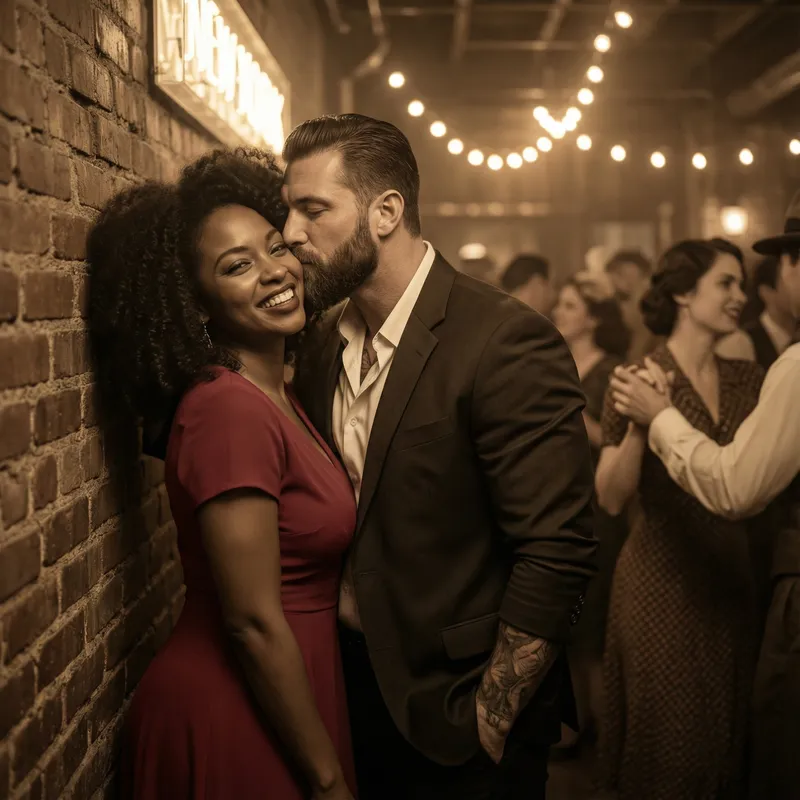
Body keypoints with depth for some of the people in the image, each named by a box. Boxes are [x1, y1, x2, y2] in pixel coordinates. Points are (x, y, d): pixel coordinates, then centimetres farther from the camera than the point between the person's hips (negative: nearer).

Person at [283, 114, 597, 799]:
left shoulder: (508, 344, -20)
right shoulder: (322, 343, 2)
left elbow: (557, 556, -22)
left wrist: (489, 720, -17)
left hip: (456, 715, -6)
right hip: (355, 688, 6)